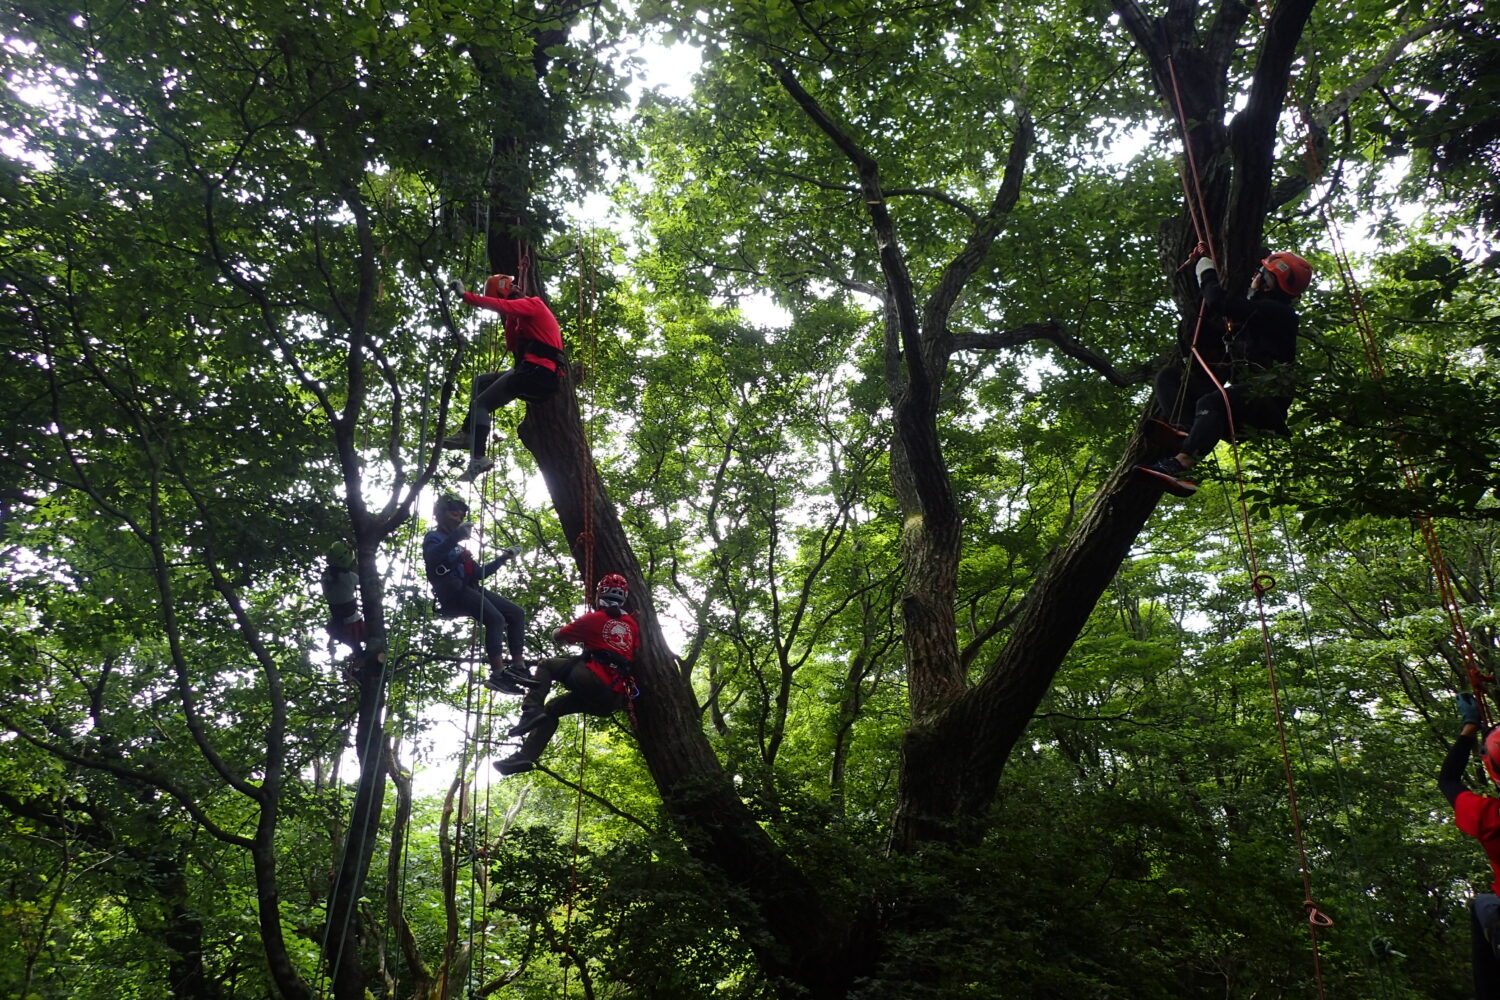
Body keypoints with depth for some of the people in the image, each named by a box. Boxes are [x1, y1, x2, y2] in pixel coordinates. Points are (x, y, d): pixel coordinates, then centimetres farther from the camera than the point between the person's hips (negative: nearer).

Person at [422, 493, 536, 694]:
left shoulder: (458, 546, 31)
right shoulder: (433, 537, 8)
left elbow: (478, 573, 29)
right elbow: (431, 558, -18)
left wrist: (501, 559, 21)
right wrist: (456, 536, -28)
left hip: (469, 589, 8)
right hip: (452, 592, -8)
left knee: (517, 614, -4)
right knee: (495, 618, -29)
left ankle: (517, 666, -12)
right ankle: (498, 675, -37)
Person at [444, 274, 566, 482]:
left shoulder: (531, 304, -2)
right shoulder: (525, 314, 28)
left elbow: (501, 306, -21)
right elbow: (513, 346, 25)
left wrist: (465, 295, -19)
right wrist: (511, 319, 18)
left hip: (536, 373, -10)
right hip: (541, 377, 10)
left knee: (480, 404, -6)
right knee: (482, 382, 21)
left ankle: (478, 459, -17)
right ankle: (468, 433, 10)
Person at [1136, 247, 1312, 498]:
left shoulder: (1277, 312, -2)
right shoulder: (1256, 310, 28)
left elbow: (1220, 303, -14)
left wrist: (1207, 272, 6)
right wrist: (1203, 260, 36)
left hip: (1264, 397, -9)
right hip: (1240, 392, 9)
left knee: (1210, 403, -39)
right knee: (1169, 376, 0)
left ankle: (1180, 466, -63)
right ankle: (1180, 429, -32)